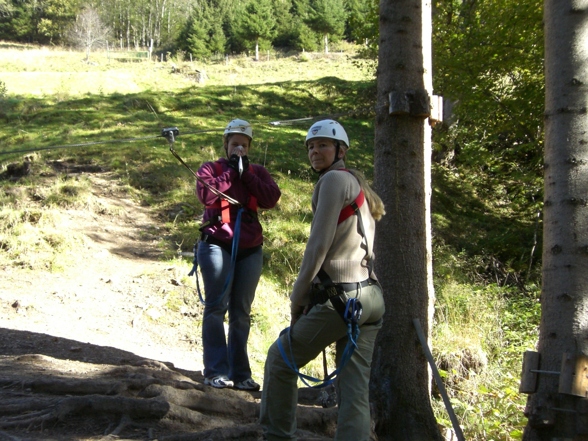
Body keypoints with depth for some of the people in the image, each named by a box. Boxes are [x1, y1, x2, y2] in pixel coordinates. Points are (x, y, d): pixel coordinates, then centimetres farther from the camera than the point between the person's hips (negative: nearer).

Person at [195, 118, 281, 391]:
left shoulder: (258, 172, 15)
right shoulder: (210, 169, 8)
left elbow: (271, 199, -3)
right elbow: (207, 195, -13)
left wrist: (247, 174, -6)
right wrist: (231, 171, -8)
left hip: (250, 250, 3)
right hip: (217, 246, -3)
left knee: (242, 312, 4)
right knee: (216, 307, -7)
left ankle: (240, 373, 8)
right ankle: (216, 371, -5)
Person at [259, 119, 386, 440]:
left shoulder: (334, 179, -6)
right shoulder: (358, 186, 23)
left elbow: (319, 245, -13)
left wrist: (298, 296, -4)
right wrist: (313, 295, 15)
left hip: (342, 298, -9)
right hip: (371, 298, 9)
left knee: (281, 359, 9)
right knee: (354, 391, 4)